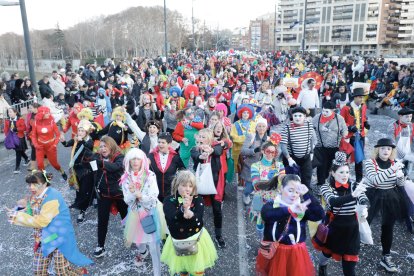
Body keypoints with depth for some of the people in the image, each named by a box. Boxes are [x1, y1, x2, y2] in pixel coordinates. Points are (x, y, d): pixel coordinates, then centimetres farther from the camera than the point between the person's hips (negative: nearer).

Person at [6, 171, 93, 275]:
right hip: (43, 238, 8)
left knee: (62, 271, 0)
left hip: (58, 238, -8)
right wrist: (24, 207, -8)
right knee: (38, 270, 13)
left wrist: (18, 217, -21)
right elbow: (31, 215, 11)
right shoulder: (36, 196, 4)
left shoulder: (52, 198, -24)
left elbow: (40, 222, -25)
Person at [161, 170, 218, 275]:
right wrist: (183, 209, -44)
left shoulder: (198, 200, -10)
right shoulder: (169, 200, -12)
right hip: (178, 240, 1)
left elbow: (198, 218, -24)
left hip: (196, 237, 0)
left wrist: (191, 215, -46)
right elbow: (171, 219, -27)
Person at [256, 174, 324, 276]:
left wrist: (307, 194, -21)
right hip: (274, 252, -2)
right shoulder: (272, 205, -9)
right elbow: (266, 214, -32)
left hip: (296, 254, 2)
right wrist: (290, 209, -46)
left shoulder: (302, 208, 0)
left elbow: (319, 215, -14)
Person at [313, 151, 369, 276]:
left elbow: (365, 200, -22)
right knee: (327, 252, 20)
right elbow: (333, 201, -33)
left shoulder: (354, 186, -4)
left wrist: (365, 208, -45)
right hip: (333, 225, -1)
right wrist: (353, 195, -48)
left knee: (349, 260, 2)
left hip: (351, 227, 1)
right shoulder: (326, 187, -13)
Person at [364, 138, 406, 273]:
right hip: (373, 197, -5)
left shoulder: (395, 162, 2)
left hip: (391, 198, 5)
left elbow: (400, 184, 4)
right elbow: (375, 180, -29)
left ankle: (386, 257, 28)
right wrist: (392, 169, -35)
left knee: (388, 227, 13)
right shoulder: (370, 162, -14)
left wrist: (400, 176, -19)